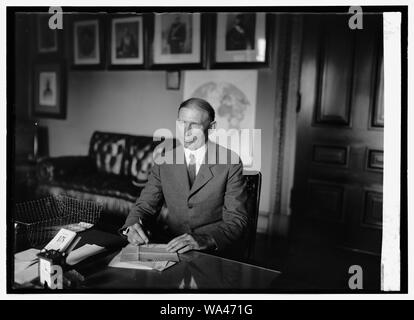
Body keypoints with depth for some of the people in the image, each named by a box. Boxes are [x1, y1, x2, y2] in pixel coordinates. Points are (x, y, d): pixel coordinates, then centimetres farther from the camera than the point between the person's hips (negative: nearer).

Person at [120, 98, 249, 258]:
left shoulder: (230, 162, -6)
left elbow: (236, 220, -10)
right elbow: (145, 205, 5)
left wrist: (201, 239, -28)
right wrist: (133, 225, -19)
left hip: (216, 251, -3)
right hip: (172, 247, 4)